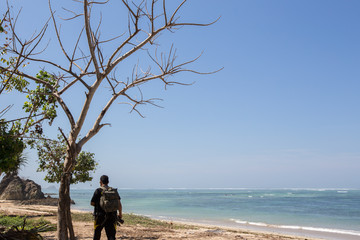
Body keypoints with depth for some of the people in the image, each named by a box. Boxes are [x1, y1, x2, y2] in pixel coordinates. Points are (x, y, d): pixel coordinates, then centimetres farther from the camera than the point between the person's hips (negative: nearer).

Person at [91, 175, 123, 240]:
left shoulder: (98, 191, -6)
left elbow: (92, 203, -4)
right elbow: (119, 203, 0)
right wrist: (120, 214, 10)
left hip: (100, 216, -2)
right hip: (112, 217, 2)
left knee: (97, 234, 16)